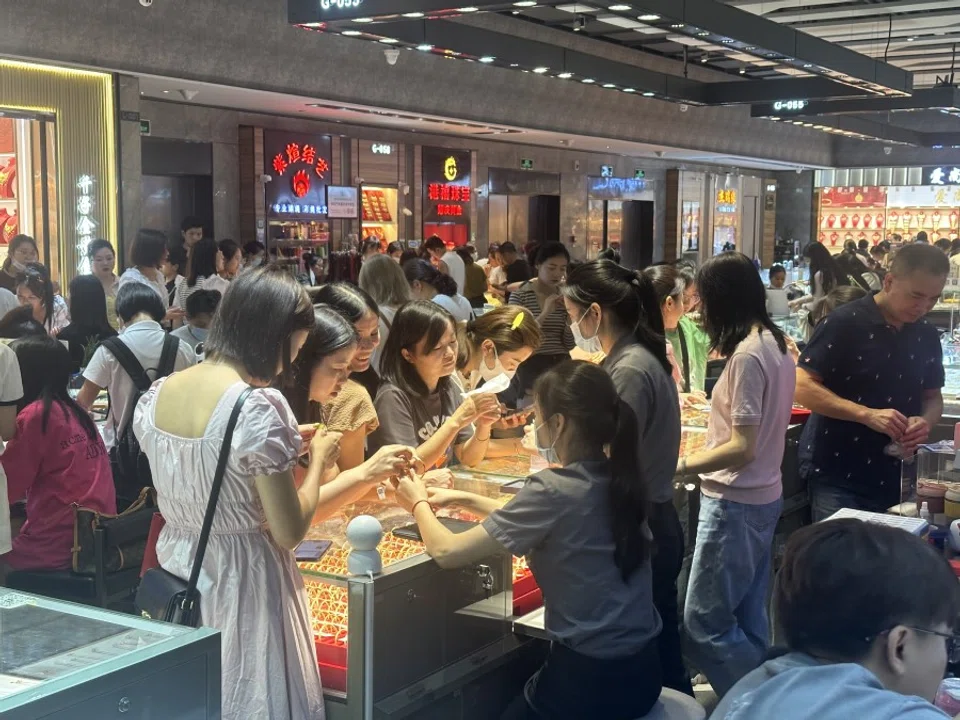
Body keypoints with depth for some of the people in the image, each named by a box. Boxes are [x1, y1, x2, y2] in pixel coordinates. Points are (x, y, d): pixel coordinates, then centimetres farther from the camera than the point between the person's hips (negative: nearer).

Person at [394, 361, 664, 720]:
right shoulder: (620, 477, 0)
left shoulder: (553, 489, -22)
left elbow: (446, 552, -15)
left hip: (589, 678, -7)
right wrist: (464, 499, 18)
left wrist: (418, 504, 4)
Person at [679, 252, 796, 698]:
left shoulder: (747, 354, -20)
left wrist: (679, 467, -19)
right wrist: (720, 409, 29)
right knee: (748, 622, 15)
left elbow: (742, 449, -22)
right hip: (762, 497, 10)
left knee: (704, 624, -4)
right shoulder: (776, 343, 8)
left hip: (736, 503, -10)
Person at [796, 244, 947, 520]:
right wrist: (868, 414, -25)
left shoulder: (927, 336, 7)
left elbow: (933, 397, 17)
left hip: (892, 476, 6)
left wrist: (925, 420, -7)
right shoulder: (845, 323, -12)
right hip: (835, 474, -6)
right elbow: (802, 387, -16)